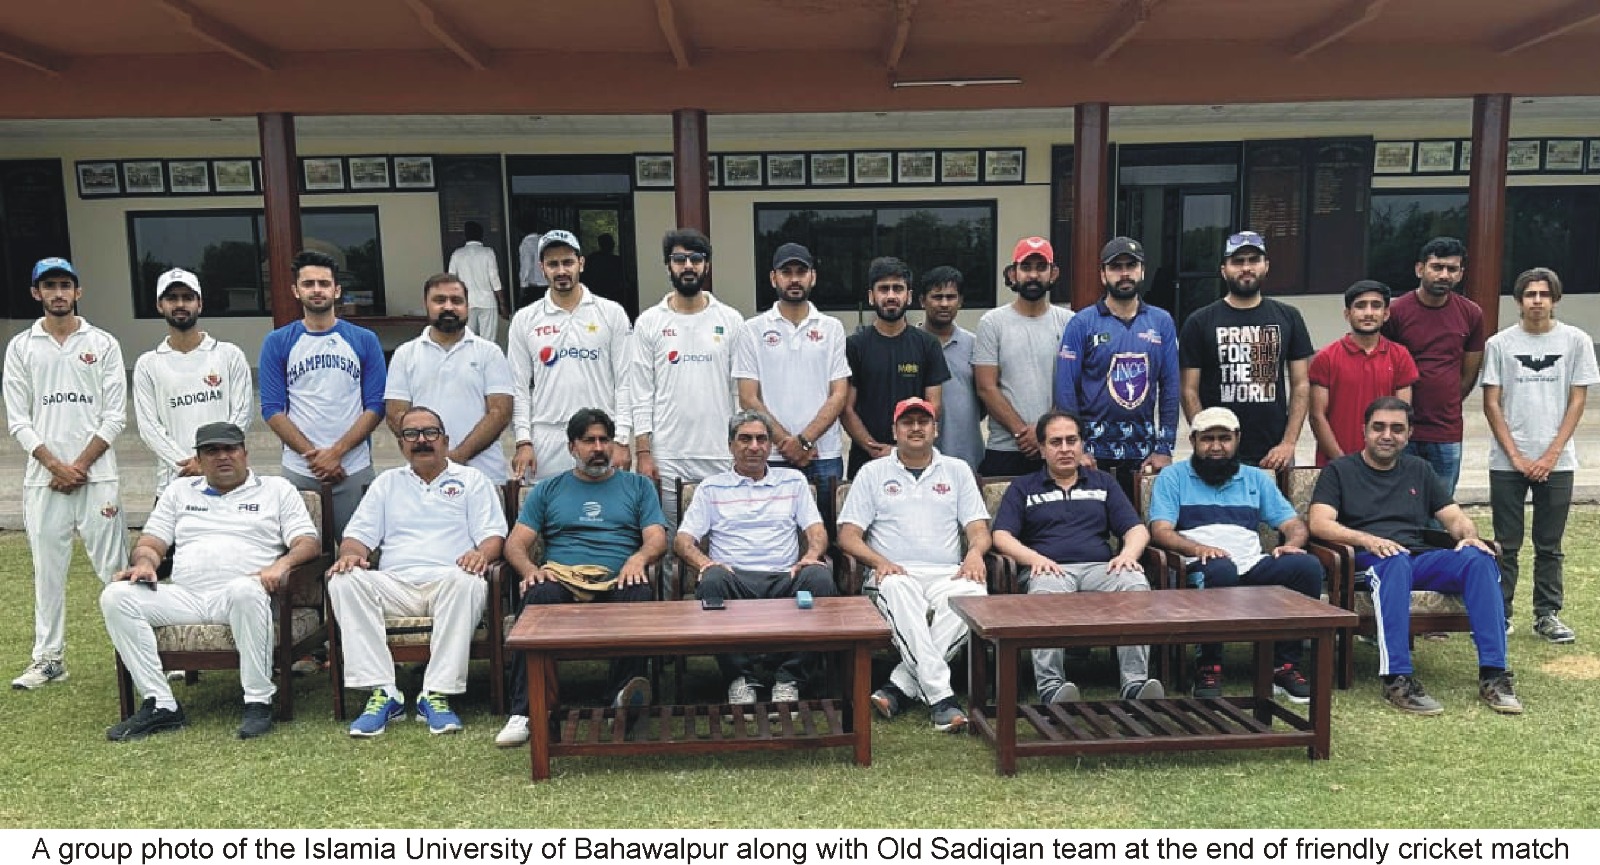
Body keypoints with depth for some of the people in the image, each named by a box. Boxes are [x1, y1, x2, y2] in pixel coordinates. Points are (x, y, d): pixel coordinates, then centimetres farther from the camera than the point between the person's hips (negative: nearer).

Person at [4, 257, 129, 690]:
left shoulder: (103, 343, 4)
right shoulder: (21, 347, 8)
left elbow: (115, 415, -1)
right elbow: (18, 419, 3)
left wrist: (79, 466, -9)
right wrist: (56, 466, -9)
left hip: (97, 475, -2)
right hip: (43, 479, 2)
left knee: (114, 565, -1)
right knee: (48, 569, 8)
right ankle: (49, 658, 17)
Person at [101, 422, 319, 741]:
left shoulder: (277, 489, 16)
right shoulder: (179, 491, 27)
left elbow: (309, 542, 4)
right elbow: (151, 542, 22)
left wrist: (283, 563, -18)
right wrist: (144, 562, -3)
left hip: (241, 595, -4)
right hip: (185, 596, 4)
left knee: (245, 590, -40)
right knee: (116, 596, -20)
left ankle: (259, 702, -31)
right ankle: (160, 705, -19)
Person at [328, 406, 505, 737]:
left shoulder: (472, 480, 17)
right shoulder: (387, 483, 26)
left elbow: (494, 535, 7)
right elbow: (358, 534, 19)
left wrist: (483, 552, -18)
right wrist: (351, 554, -6)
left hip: (448, 581, -3)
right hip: (396, 584, 3)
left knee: (466, 582, -38)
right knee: (344, 581, -27)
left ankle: (437, 694, -34)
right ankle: (382, 693, -28)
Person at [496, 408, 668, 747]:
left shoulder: (637, 486, 23)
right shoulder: (547, 489, 25)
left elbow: (657, 539, 10)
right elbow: (516, 543, 15)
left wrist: (640, 557, -15)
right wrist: (530, 569, -9)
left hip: (618, 581, 0)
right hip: (562, 579, 0)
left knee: (640, 594, -36)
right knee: (541, 594, -35)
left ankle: (625, 695, -38)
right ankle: (523, 711, -35)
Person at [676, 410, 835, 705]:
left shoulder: (793, 481, 24)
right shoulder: (712, 487, 20)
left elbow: (817, 530, 15)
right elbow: (683, 540, 10)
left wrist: (811, 556, -9)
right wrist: (704, 563, -12)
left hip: (785, 578, 1)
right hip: (735, 578, -1)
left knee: (820, 577, -32)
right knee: (713, 581, -37)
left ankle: (788, 678, -23)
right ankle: (740, 676, -22)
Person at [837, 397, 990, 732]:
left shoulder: (957, 470, 22)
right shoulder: (873, 472, 16)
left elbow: (978, 528, 14)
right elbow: (848, 535, 7)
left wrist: (975, 552, -11)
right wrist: (879, 561, -13)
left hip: (946, 574, 2)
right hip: (894, 574, -1)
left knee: (972, 593, -34)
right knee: (899, 591, -39)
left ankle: (901, 687, -32)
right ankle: (940, 696, -43)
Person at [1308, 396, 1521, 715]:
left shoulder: (1419, 470, 26)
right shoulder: (1340, 470, 11)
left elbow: (1455, 516, 20)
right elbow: (1319, 523, -4)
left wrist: (1469, 536, -5)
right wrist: (1367, 540, -22)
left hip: (1422, 558, 5)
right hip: (1368, 560, -4)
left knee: (1479, 558, -25)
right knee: (1396, 561, -39)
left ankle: (1493, 675, -26)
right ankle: (1397, 680, -43)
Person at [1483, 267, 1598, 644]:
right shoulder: (1499, 343, 1)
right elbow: (1491, 404, 0)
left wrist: (1551, 455, -7)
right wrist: (1515, 456, -6)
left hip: (1556, 463, 1)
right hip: (1507, 463, -1)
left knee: (1549, 546, 9)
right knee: (1507, 545, 5)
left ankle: (1547, 615, 20)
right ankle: (1499, 614, 13)